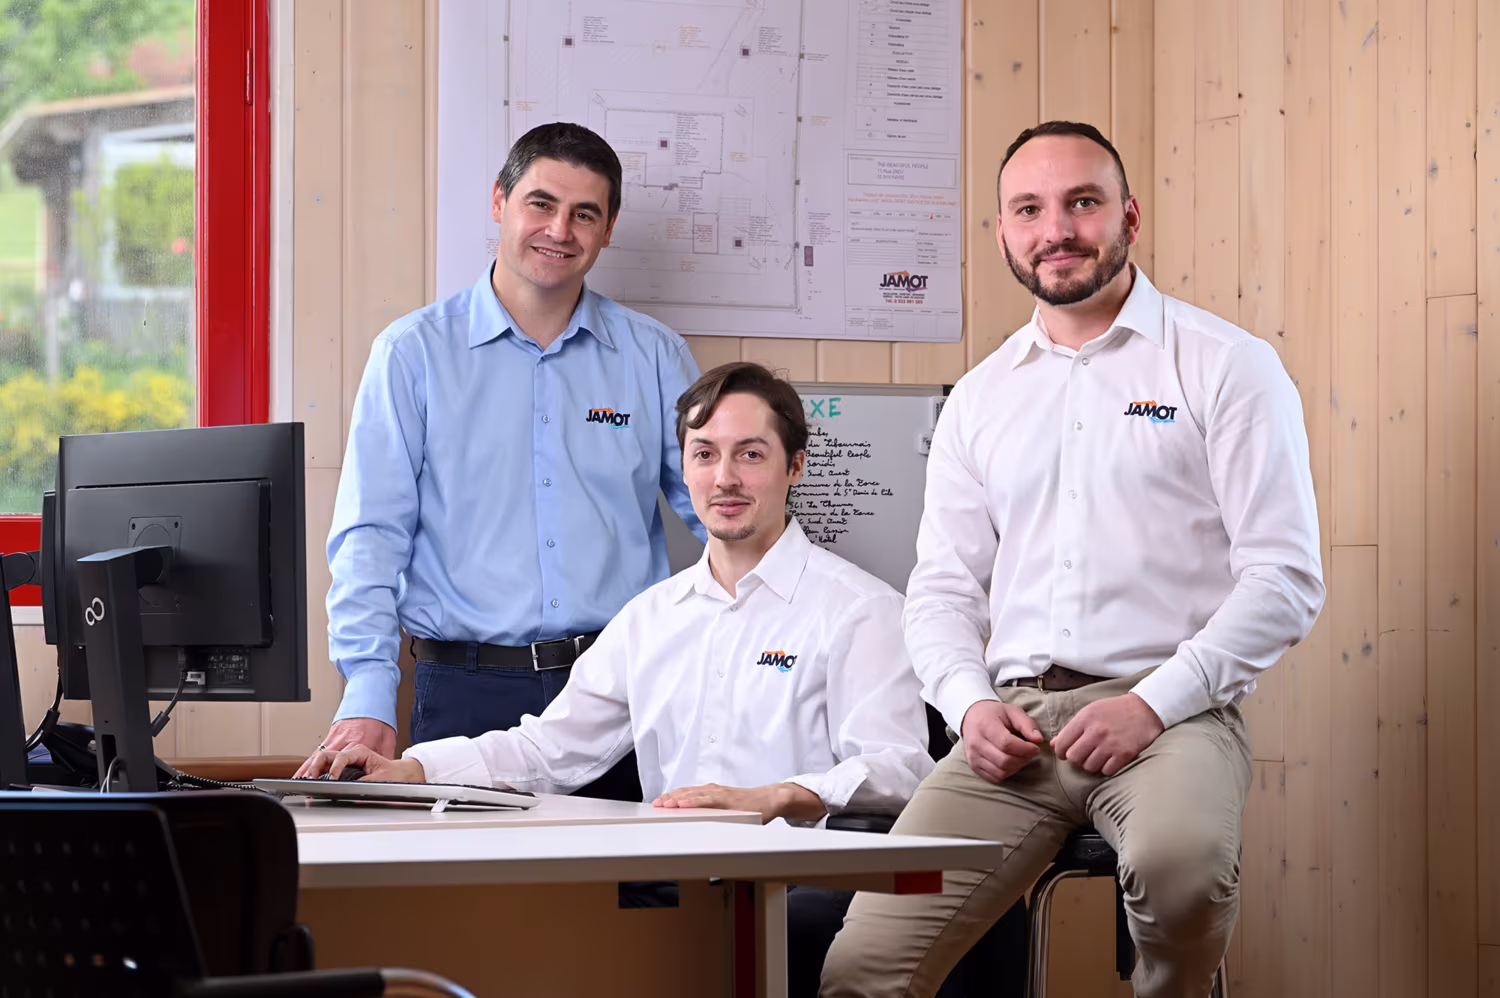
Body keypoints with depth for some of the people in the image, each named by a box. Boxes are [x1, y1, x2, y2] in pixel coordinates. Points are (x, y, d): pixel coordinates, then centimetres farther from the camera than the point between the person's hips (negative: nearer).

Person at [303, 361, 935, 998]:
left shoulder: (857, 609, 2)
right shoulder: (652, 616, 22)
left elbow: (897, 769, -11)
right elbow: (551, 746, 21)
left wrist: (771, 799, -29)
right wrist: (411, 770, 5)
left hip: (801, 892, -5)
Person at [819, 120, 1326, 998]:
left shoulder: (1226, 366, 4)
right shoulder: (980, 399, 19)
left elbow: (1285, 578, -3)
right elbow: (943, 587, 19)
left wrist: (1155, 703, -13)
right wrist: (971, 702, -2)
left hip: (1168, 714, -4)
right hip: (1011, 724, 4)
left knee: (1180, 860, -39)